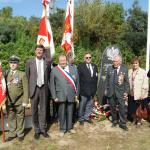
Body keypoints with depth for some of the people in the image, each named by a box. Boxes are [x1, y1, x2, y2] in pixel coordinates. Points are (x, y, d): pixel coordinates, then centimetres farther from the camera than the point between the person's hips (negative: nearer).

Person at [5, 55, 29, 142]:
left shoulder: (22, 74, -3)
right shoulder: (6, 74, 5)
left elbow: (25, 89, -5)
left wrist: (25, 101, -9)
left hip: (19, 101, -2)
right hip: (9, 101, 3)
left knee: (20, 118, 8)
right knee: (11, 118, 12)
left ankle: (20, 134, 24)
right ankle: (12, 134, 27)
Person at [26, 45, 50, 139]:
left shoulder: (47, 62, 2)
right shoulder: (29, 62, 1)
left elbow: (48, 76, 6)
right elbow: (27, 76, 4)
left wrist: (47, 87, -1)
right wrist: (28, 89, 0)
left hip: (43, 88, 1)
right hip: (34, 88, 0)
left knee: (43, 110, 9)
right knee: (34, 110, 8)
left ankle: (43, 129, 22)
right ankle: (37, 130, 21)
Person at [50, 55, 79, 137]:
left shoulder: (73, 69, 7)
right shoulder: (54, 70, 0)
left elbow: (76, 82, 8)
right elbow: (52, 84, 0)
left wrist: (76, 93, 4)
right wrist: (54, 96, -4)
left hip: (71, 95, 2)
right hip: (61, 95, -2)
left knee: (70, 112, 11)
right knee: (62, 112, 5)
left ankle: (69, 127, 29)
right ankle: (62, 129, 21)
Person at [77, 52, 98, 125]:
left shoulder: (94, 66, 12)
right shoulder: (80, 66, -5)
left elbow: (96, 78, 12)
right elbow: (78, 78, -8)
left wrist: (95, 88, 6)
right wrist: (80, 88, -12)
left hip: (92, 90, 5)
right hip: (83, 90, -5)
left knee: (89, 105, 14)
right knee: (82, 105, 5)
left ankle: (86, 117, 30)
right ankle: (81, 119, 19)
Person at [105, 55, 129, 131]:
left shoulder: (124, 69, -1)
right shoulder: (109, 68, 3)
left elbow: (126, 82, 0)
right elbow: (107, 80, 8)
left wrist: (126, 91, -4)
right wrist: (106, 89, 6)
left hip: (120, 92, -2)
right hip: (111, 92, 2)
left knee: (122, 108, -1)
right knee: (112, 107, 11)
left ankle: (122, 123, 11)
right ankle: (115, 121, 28)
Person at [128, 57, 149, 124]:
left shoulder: (143, 72, -10)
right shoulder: (129, 71, 4)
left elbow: (145, 84, -10)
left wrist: (143, 94, -12)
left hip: (139, 94, -4)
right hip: (131, 94, 4)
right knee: (131, 108, 11)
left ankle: (139, 120, 31)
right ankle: (134, 119, 35)